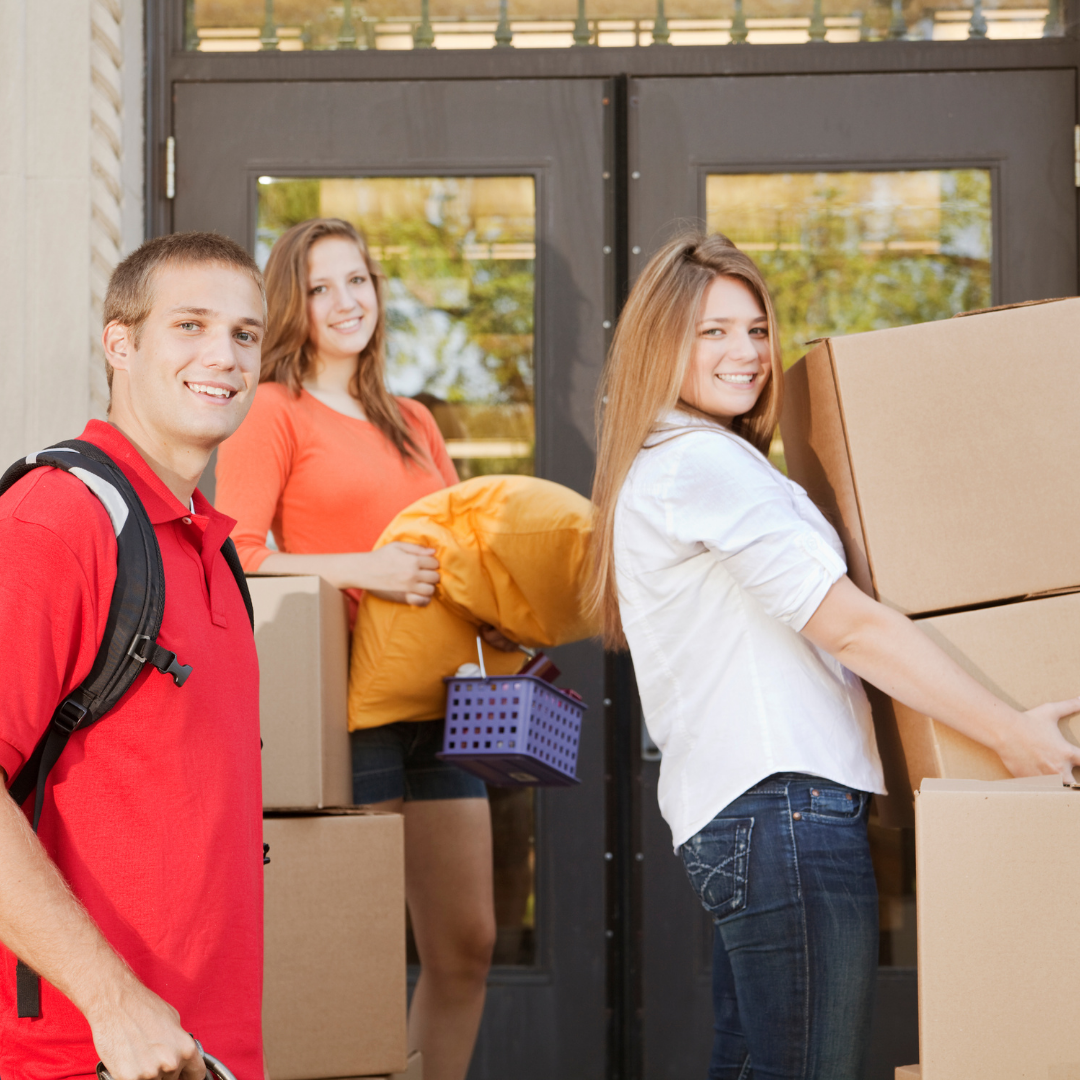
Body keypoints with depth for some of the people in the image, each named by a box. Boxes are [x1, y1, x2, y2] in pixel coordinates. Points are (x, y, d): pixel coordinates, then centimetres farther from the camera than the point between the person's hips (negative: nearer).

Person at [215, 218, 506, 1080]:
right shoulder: (274, 411, -1)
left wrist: (495, 618, 8)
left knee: (466, 944, 9)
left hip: (437, 707, 7)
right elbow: (230, 559, -12)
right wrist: (362, 569, -21)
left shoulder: (414, 425, 20)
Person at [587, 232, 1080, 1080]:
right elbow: (850, 628, -14)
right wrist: (1011, 732, -13)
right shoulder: (705, 463, -10)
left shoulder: (654, 470, 22)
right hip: (786, 805, -11)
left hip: (732, 812, 11)